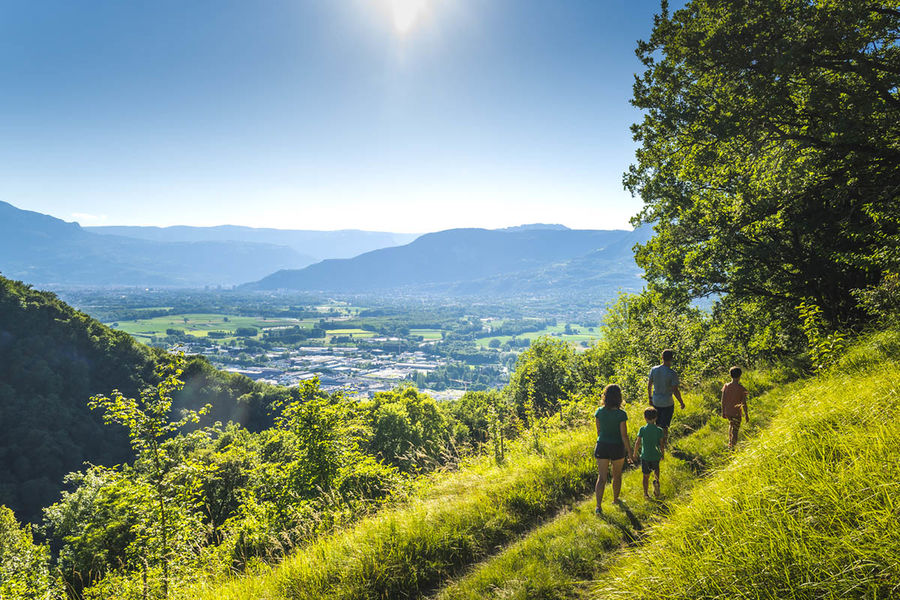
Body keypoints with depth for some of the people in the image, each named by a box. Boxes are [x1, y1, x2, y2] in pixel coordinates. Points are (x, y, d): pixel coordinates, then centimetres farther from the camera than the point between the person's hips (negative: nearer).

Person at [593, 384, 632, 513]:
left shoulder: (599, 412, -7)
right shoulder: (621, 414, -18)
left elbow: (598, 431, 4)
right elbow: (624, 436, -15)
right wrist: (629, 451, -3)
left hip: (602, 447, 2)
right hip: (617, 448, -2)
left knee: (601, 477, 5)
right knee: (617, 475, 21)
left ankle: (598, 506, -4)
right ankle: (615, 499, 38)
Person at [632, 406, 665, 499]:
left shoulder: (642, 429, -9)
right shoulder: (659, 430, -8)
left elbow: (637, 443, -8)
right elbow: (661, 444, -4)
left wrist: (634, 454, 4)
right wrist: (662, 454, 12)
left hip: (645, 456, -1)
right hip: (656, 456, 1)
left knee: (646, 476, 12)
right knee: (656, 469, 29)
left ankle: (646, 493, 16)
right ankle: (656, 481, 3)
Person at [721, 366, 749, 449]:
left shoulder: (726, 386, -6)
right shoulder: (741, 389, -16)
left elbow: (723, 400, -1)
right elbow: (744, 403, -12)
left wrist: (723, 412, 11)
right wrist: (746, 415, 0)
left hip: (727, 412, 4)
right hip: (736, 412, -4)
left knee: (731, 424, 30)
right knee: (735, 430, 9)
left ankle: (730, 442, 34)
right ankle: (732, 446, 9)